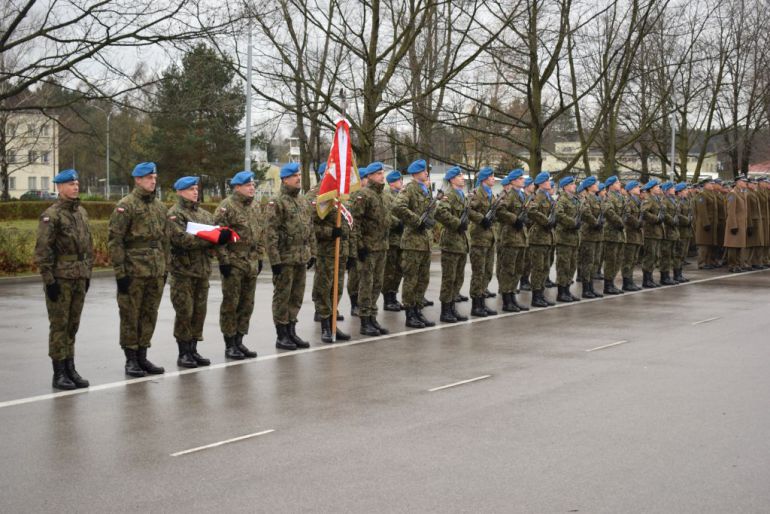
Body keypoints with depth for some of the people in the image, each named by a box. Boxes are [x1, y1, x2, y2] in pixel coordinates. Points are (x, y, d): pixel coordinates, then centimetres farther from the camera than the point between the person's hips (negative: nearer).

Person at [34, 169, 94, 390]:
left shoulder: (82, 213, 13)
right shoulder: (51, 215, -9)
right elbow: (42, 250, -13)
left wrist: (88, 273, 16)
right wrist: (49, 280, -16)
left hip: (79, 278, 6)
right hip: (60, 278, -6)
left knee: (73, 325, 10)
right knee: (59, 325, -2)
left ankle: (70, 369, 17)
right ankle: (59, 373, 3)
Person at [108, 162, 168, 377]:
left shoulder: (159, 206, 13)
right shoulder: (125, 206, -7)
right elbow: (115, 241, -11)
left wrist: (166, 269, 15)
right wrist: (120, 272, -15)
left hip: (156, 272, 6)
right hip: (134, 271, -6)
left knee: (149, 315, 10)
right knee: (130, 315, 1)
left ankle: (142, 357, 19)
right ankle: (131, 360, 9)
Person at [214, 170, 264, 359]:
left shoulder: (255, 207, 14)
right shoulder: (227, 206, -10)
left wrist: (259, 257, 15)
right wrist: (224, 260, -16)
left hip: (251, 263, 7)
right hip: (234, 263, -7)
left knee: (247, 305, 10)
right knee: (231, 304, -1)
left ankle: (239, 341, 20)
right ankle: (229, 345, 6)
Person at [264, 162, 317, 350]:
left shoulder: (304, 201, 14)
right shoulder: (276, 202, -10)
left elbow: (310, 229, 20)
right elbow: (270, 233, -14)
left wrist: (312, 253, 14)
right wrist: (274, 260, -18)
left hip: (302, 257, 7)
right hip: (285, 258, -7)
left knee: (297, 297, 12)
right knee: (282, 297, 1)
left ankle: (291, 332, 21)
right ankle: (281, 336, 7)